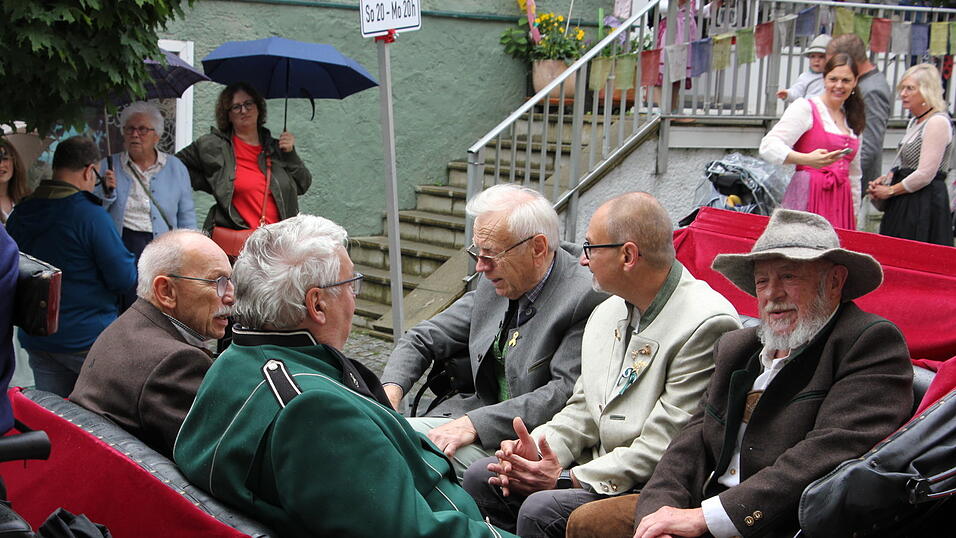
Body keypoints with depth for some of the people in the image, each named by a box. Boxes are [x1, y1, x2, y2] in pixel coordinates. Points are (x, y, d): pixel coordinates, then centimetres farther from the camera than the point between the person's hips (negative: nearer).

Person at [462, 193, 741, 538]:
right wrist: (538, 449, -5)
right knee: (481, 477, -3)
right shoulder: (606, 313, 11)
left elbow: (662, 448, -20)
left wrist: (567, 478, -18)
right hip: (597, 466, 8)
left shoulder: (707, 324, -18)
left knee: (542, 509, -27)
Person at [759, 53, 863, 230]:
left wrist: (855, 214, 25)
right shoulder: (805, 108, -1)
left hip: (840, 202, 6)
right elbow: (768, 147, -15)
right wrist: (807, 159, -29)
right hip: (808, 201, -6)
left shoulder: (853, 121, 21)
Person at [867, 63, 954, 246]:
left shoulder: (938, 122, -14)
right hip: (904, 204, 10)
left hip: (924, 206, -10)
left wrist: (890, 191, -8)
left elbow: (925, 175, -19)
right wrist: (885, 179, 7)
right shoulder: (915, 122, 17)